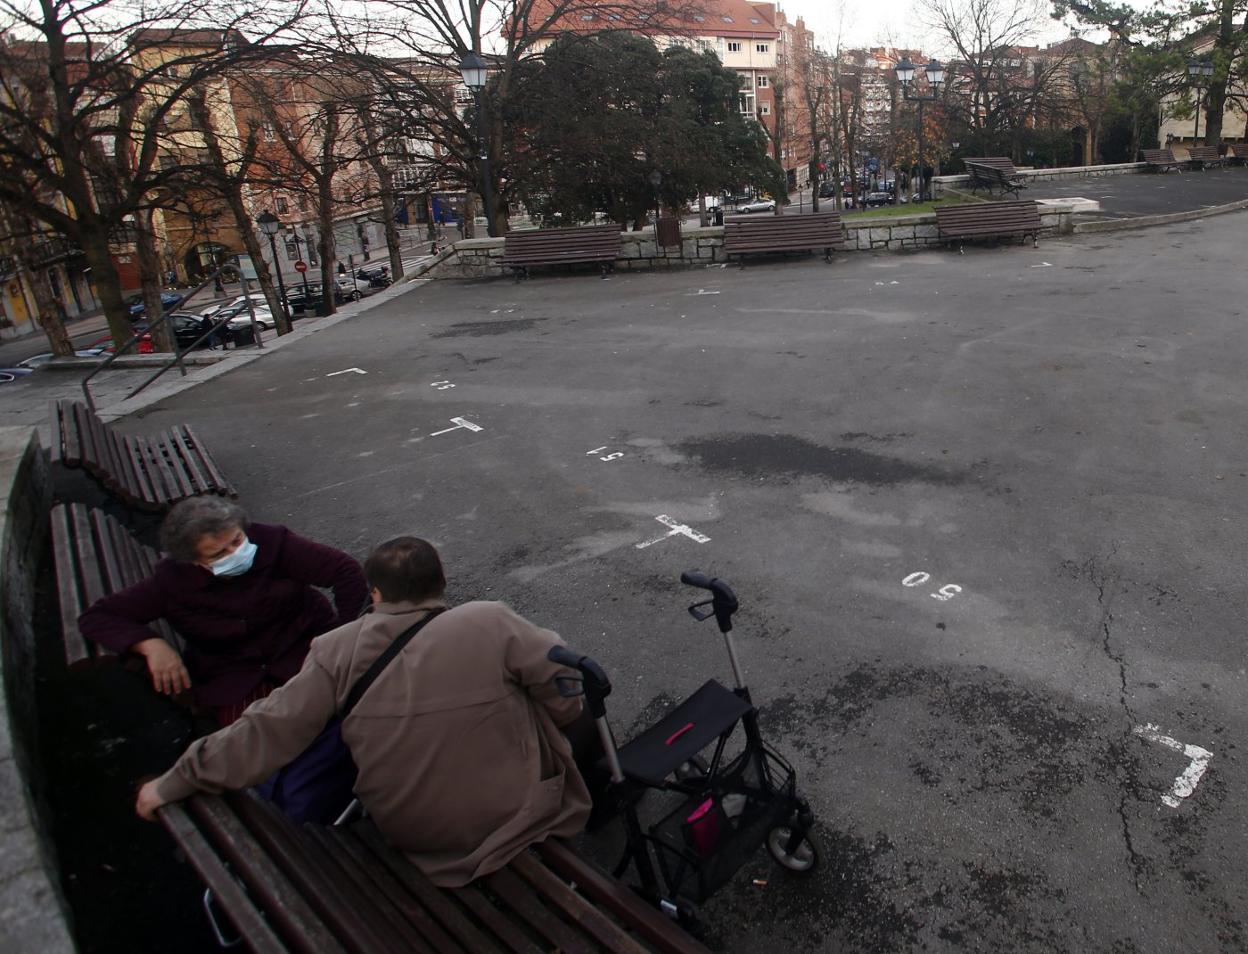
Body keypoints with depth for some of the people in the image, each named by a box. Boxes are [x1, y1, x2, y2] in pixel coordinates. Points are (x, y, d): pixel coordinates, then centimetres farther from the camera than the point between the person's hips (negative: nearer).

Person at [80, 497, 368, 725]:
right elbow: (96, 617, -1)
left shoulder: (271, 541, -10)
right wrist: (151, 644, -19)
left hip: (306, 648, -1)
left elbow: (345, 570, -11)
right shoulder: (172, 581, -6)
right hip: (232, 677, 1)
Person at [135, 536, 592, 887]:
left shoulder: (338, 651, -10)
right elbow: (567, 692, -13)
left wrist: (172, 783, 8)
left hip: (407, 833, 3)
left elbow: (268, 730, -7)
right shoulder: (493, 624, -17)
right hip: (516, 818, -2)